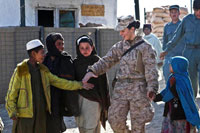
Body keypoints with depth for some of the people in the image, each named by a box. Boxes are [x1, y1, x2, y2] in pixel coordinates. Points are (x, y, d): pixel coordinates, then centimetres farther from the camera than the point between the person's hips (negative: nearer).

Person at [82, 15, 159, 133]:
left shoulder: (145, 47, -4)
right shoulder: (119, 46, 12)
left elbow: (151, 69, -10)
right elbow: (106, 61, 6)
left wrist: (151, 88, -21)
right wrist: (92, 71, -10)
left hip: (138, 88, -5)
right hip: (121, 87, 5)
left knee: (138, 123, 0)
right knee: (115, 120, -2)